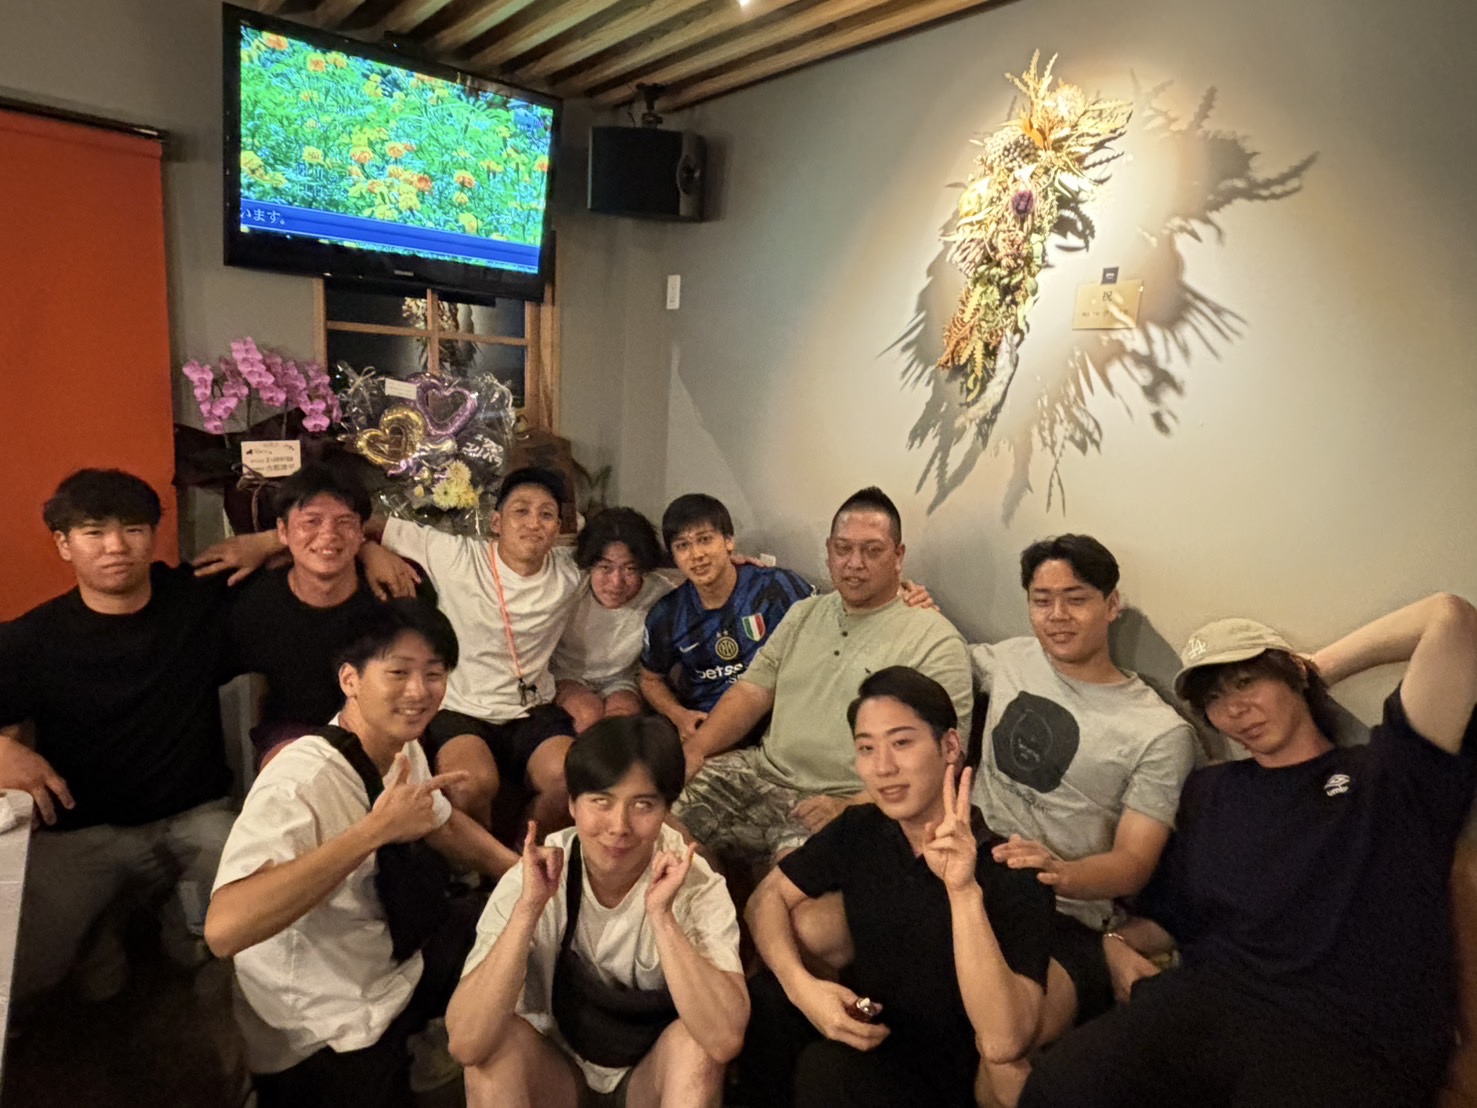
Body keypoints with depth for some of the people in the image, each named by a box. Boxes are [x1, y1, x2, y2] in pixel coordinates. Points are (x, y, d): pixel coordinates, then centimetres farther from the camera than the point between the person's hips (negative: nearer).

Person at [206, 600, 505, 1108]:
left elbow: (441, 825, 12)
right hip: (324, 1036, -7)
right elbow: (224, 930, -43)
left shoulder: (404, 749, -6)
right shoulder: (301, 782, -30)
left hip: (391, 966, 7)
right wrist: (374, 830, -41)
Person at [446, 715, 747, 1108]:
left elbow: (724, 1039, -35)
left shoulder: (696, 885, -22)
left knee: (695, 1043, -30)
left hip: (655, 1070, 0)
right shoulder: (529, 880, -21)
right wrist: (528, 907, -39)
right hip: (553, 1064, 1)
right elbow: (465, 1043, -30)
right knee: (493, 1045, -28)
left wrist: (660, 914, -41)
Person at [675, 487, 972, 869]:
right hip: (764, 771, 6)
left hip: (853, 802, -5)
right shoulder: (804, 614, 18)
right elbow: (751, 691, 14)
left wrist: (852, 807, -22)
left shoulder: (936, 641, -3)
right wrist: (694, 749, -2)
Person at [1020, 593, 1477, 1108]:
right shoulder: (1208, 791, 22)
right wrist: (1120, 943, 4)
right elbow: (1164, 914, 24)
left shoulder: (1388, 771, 8)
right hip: (1210, 999, 3)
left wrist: (1325, 665, 8)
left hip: (1352, 1044, -3)